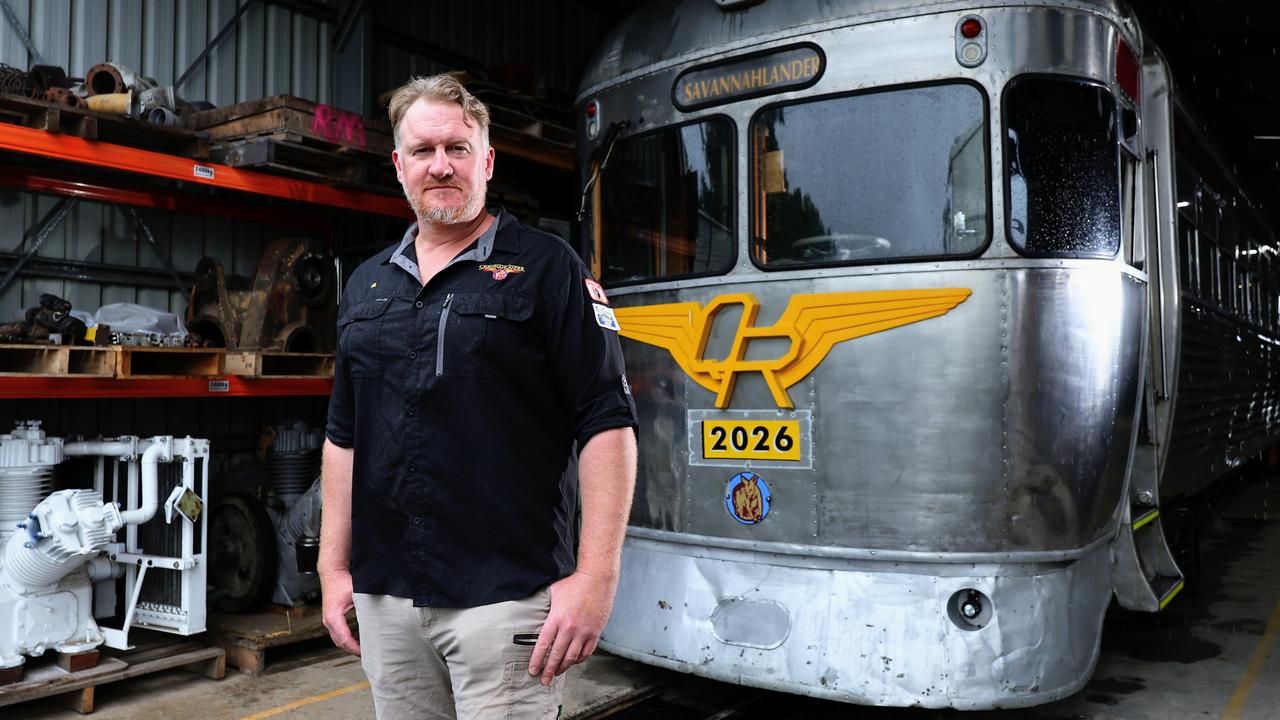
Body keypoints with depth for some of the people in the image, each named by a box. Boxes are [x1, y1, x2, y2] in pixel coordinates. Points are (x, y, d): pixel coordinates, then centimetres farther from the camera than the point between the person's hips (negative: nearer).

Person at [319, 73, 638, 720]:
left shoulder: (546, 268, -4)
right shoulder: (367, 286, 13)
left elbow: (607, 424, -10)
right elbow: (344, 436, 17)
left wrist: (595, 576, -16)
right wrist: (334, 567, 13)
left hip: (506, 595, -5)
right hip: (385, 598, 5)